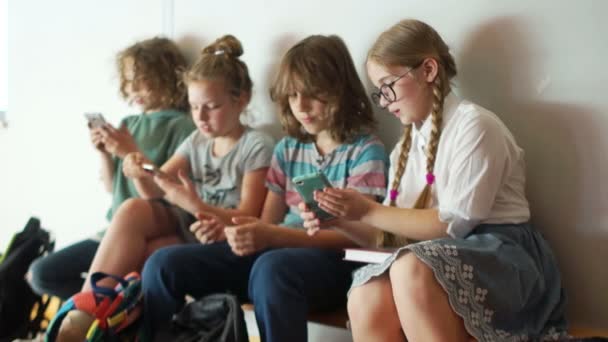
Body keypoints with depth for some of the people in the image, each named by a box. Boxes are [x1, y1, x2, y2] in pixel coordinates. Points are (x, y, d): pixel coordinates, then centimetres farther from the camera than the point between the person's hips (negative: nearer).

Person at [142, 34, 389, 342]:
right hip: (278, 251, 6)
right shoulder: (287, 149, 16)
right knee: (165, 263, -11)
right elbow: (268, 226, 16)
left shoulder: (365, 151, -2)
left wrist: (273, 235, -24)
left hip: (333, 261, -6)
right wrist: (229, 227, -8)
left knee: (271, 268, -40)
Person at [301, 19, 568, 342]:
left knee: (412, 269, -38)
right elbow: (391, 235, 18)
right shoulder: (404, 149, 19)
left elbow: (454, 225, -12)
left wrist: (370, 211, -10)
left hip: (497, 254, -5)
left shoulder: (472, 124, -4)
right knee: (366, 300, -28)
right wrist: (342, 220, 3)